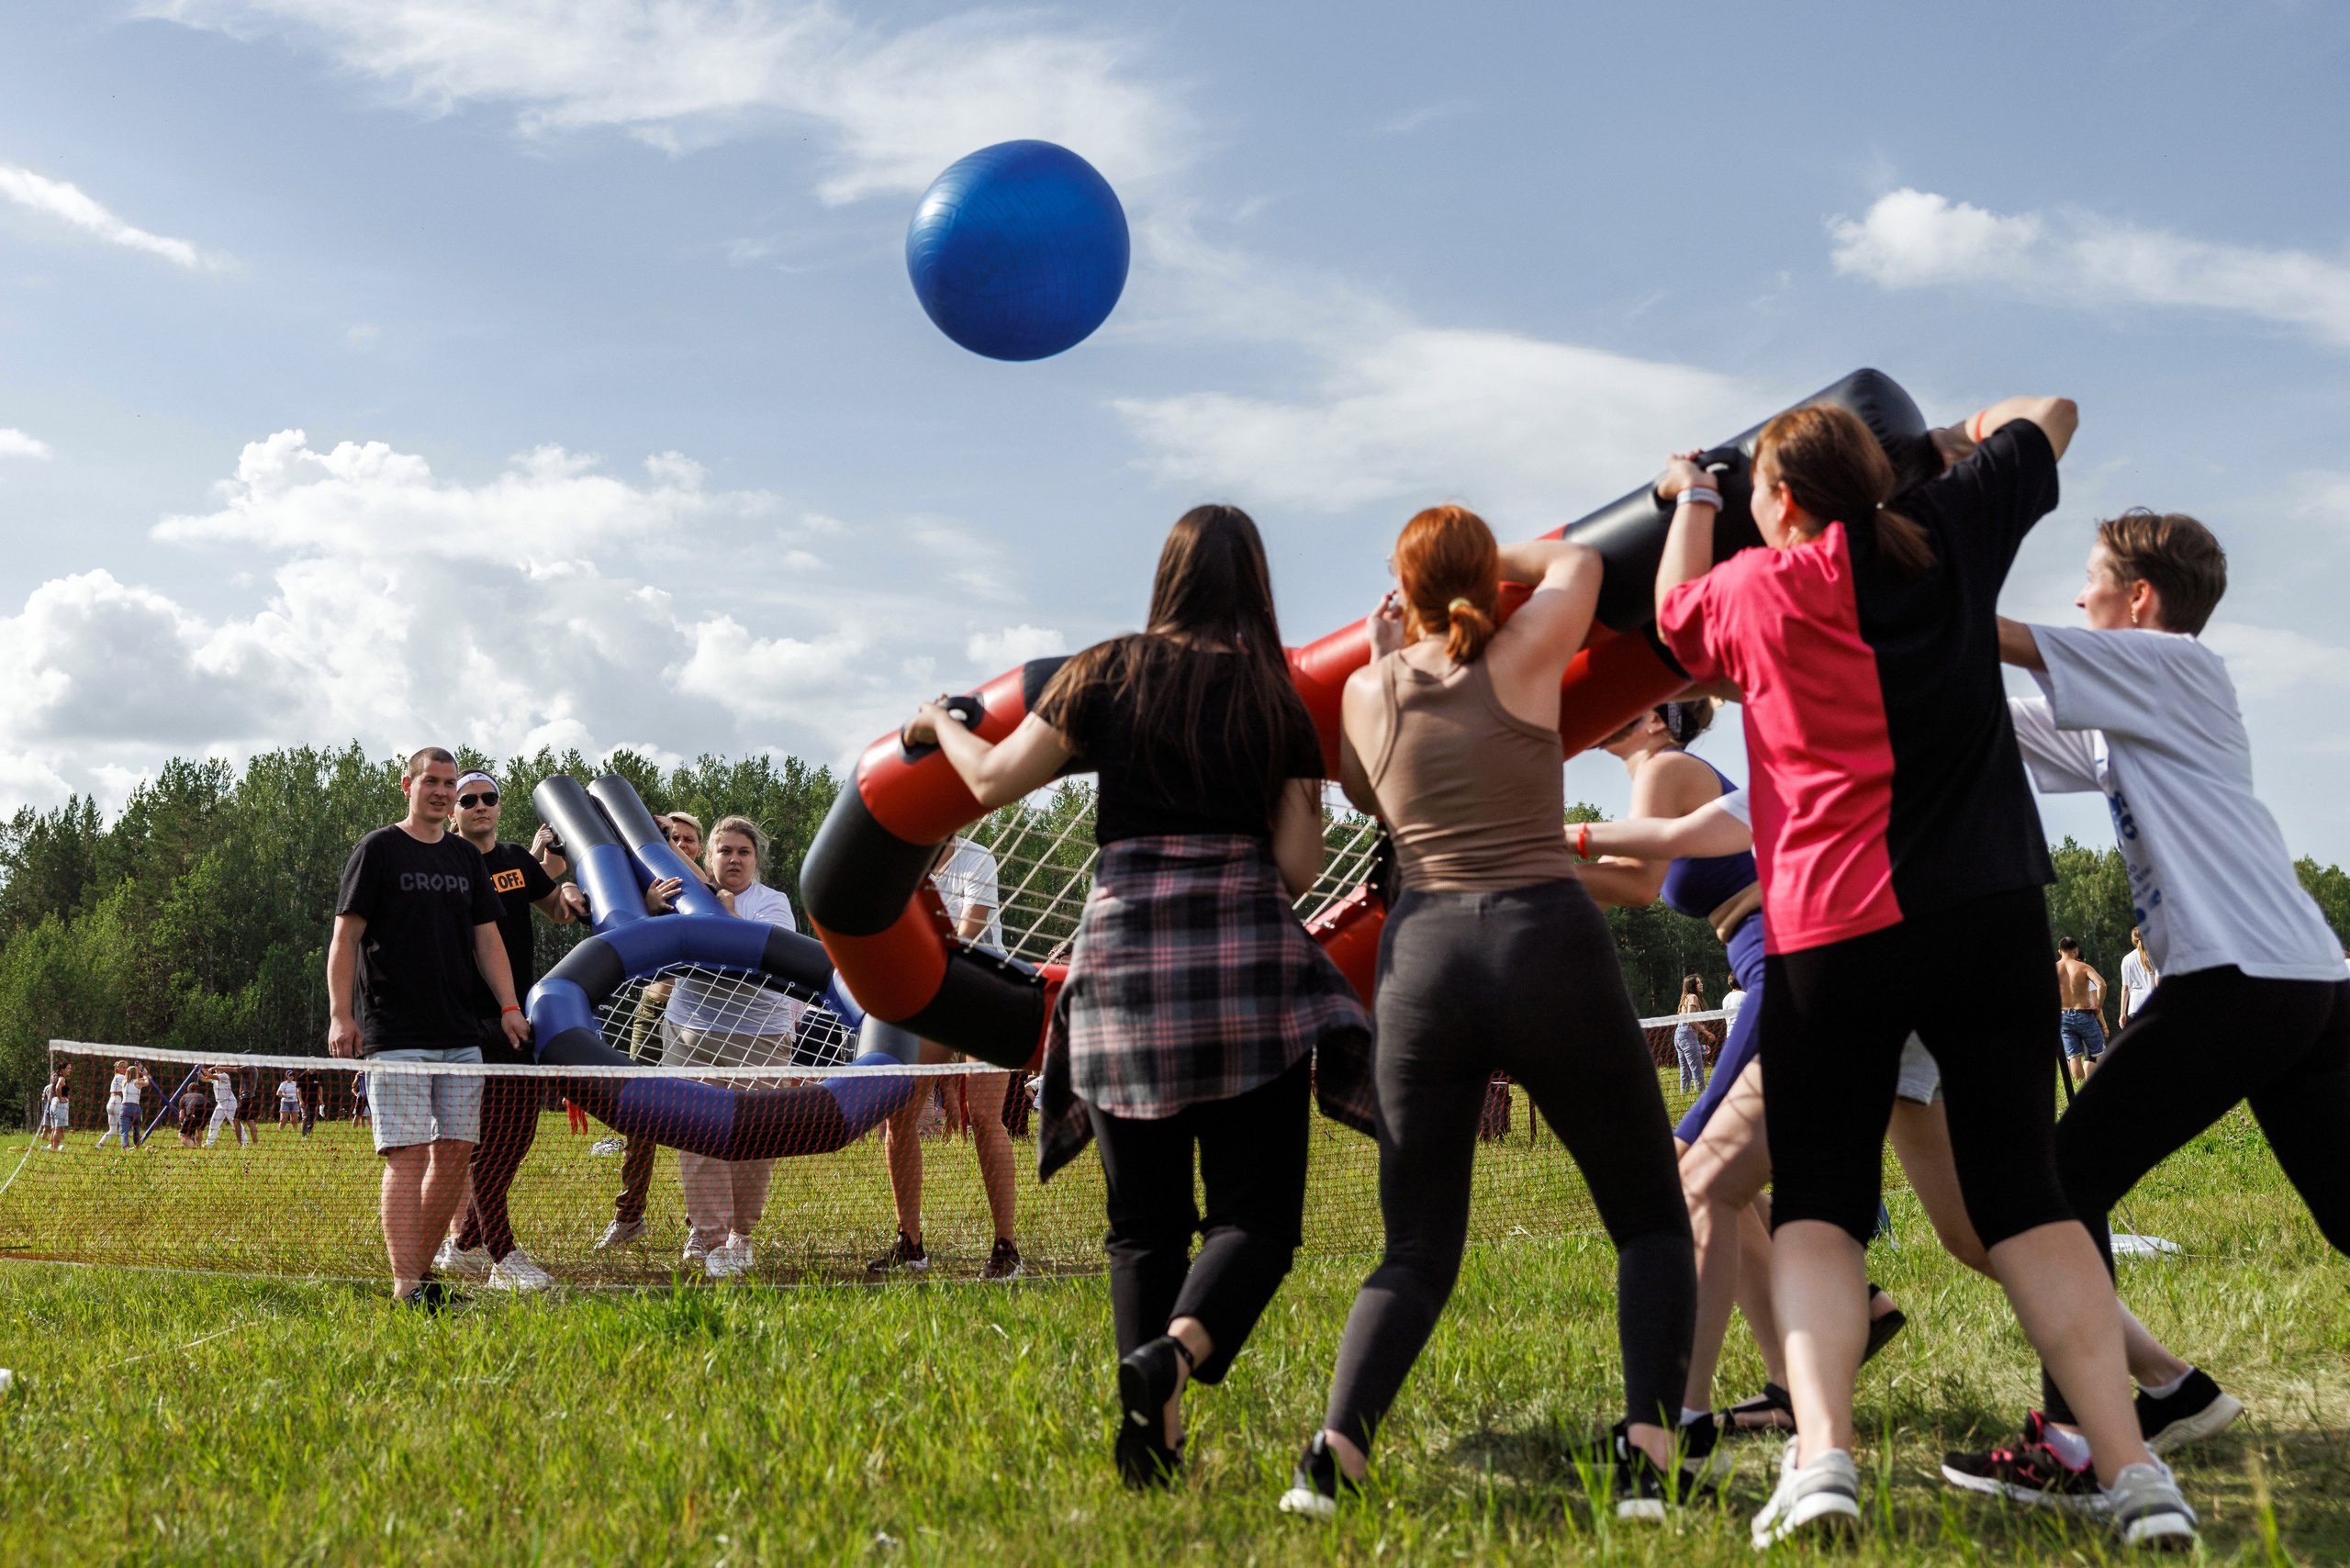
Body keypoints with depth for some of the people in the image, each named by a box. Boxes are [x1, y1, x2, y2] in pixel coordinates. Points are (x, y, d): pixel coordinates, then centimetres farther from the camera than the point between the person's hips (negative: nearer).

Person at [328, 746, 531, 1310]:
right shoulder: (378, 850, 0)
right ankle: (405, 1284, -14)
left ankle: (421, 1268, 16)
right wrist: (341, 1014, -13)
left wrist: (509, 1007, 2)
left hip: (461, 1033, 6)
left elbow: (486, 938, 15)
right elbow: (346, 935, -4)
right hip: (394, 1034, -6)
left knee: (456, 1151, 4)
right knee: (408, 1154, -12)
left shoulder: (467, 857, 15)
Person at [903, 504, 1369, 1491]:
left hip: (1125, 953, 1)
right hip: (1247, 963, -1)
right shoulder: (1277, 701, 7)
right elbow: (1297, 870, 5)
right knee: (1255, 1213, 1)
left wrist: (941, 725, 29)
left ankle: (1156, 1442, 3)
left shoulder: (1107, 671, 7)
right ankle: (1173, 1353, -26)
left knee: (1145, 1221, 10)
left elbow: (993, 781, 10)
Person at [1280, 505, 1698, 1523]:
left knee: (1417, 1251, 12)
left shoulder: (1366, 692, 10)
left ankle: (1336, 1447, -9)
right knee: (1652, 1223, 11)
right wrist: (1491, 562, 37)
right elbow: (1575, 562, 25)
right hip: (1552, 945, -2)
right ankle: (1648, 1450, -8)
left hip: (1421, 960, 2)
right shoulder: (1523, 659, 4)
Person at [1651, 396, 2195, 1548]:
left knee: (1816, 1207, 4)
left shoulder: (1752, 588, 3)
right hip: (1991, 916, 2)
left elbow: (1673, 618, 27)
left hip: (1831, 935, -2)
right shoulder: (1950, 535, 8)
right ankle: (2133, 1473, -4)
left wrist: (1691, 502, 41)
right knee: (2024, 1198, 6)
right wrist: (1961, 435, 40)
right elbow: (2050, 414, 24)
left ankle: (1821, 1456, -17)